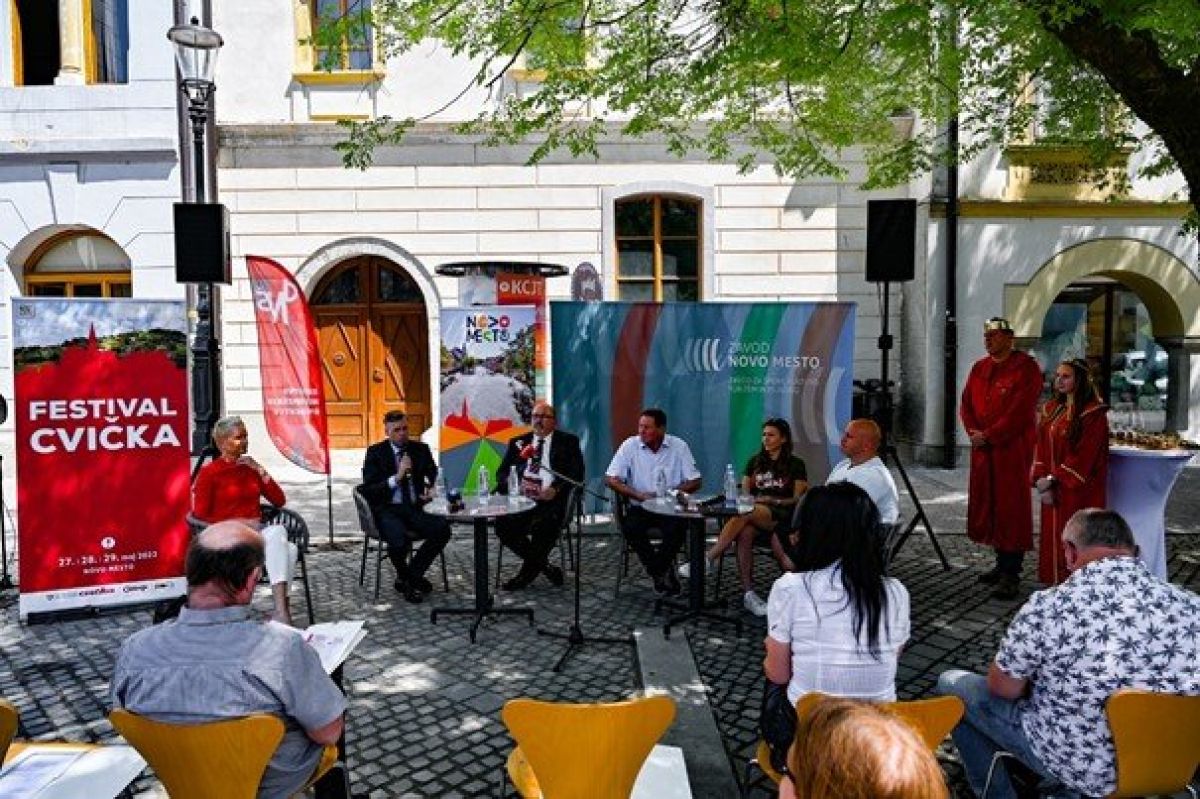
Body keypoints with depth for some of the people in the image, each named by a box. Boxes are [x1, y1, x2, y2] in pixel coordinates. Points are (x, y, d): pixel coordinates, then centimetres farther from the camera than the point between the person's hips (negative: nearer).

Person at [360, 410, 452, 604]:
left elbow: (435, 477, 15)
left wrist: (431, 490, -9)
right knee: (399, 538, -36)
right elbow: (368, 490, -6)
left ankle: (413, 575, -4)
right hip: (387, 510, -4)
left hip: (416, 508, 4)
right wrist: (396, 477, -18)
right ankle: (406, 580, -2)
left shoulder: (421, 449, 11)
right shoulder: (375, 452, 1)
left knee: (442, 528, -26)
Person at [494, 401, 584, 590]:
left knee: (543, 525, -33)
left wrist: (555, 490, -19)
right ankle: (543, 567, -3)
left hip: (552, 499, -3)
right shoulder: (518, 442, 20)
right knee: (502, 524, -24)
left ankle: (528, 571, -7)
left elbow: (576, 473, -1)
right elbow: (501, 473, 13)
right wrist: (517, 484, -9)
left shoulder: (568, 441, 11)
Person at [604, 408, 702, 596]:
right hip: (640, 507, 1)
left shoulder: (679, 446, -2)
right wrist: (639, 495, -18)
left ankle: (656, 569, -4)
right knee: (630, 528, -29)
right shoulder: (630, 445, -3)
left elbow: (694, 482, -2)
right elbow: (610, 479, -6)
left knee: (676, 529, -31)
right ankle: (664, 571, -8)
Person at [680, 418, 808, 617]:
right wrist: (753, 499, -4)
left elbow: (798, 500, 3)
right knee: (745, 533, -35)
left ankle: (708, 559, -39)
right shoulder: (755, 462, 22)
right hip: (753, 513, 4)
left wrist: (772, 500, -11)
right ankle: (748, 593, -35)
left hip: (780, 516, -4)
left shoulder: (795, 465, 10)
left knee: (744, 514, -36)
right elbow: (744, 493, 18)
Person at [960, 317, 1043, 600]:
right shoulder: (979, 368, 15)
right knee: (987, 505, 10)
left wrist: (988, 436, -15)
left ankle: (1011, 574, -2)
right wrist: (973, 432, -3)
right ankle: (1002, 563, 23)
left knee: (1012, 506, -5)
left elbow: (1019, 411, -15)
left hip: (1012, 449, -7)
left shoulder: (1026, 367, -7)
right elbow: (966, 404, 13)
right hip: (983, 449, 7)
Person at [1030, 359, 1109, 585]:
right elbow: (1041, 446, 9)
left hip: (1079, 491, -6)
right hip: (1052, 490, 6)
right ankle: (1054, 583, 15)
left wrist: (1053, 479, -14)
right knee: (1052, 538, 8)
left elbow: (1084, 456, -15)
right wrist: (1042, 480, -2)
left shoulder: (1093, 413, -9)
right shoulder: (1051, 409, 11)